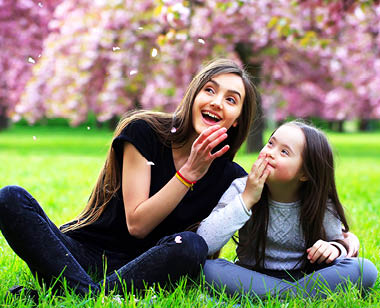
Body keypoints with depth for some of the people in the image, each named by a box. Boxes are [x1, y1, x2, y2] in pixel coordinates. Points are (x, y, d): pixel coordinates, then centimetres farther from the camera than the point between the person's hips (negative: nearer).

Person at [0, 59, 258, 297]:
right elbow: (137, 224, -12)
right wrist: (188, 173, -18)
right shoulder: (144, 132, -5)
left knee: (191, 245, -33)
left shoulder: (228, 176, 1)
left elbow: (212, 250, 3)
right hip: (84, 254, 0)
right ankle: (90, 293, -34)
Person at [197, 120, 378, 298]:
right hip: (251, 277, 0)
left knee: (365, 269, -24)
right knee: (208, 267, -32)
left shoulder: (322, 205, -9)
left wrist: (335, 248, -18)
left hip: (304, 277, 0)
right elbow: (203, 243, -21)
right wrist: (246, 199, -25)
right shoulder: (241, 189, -11)